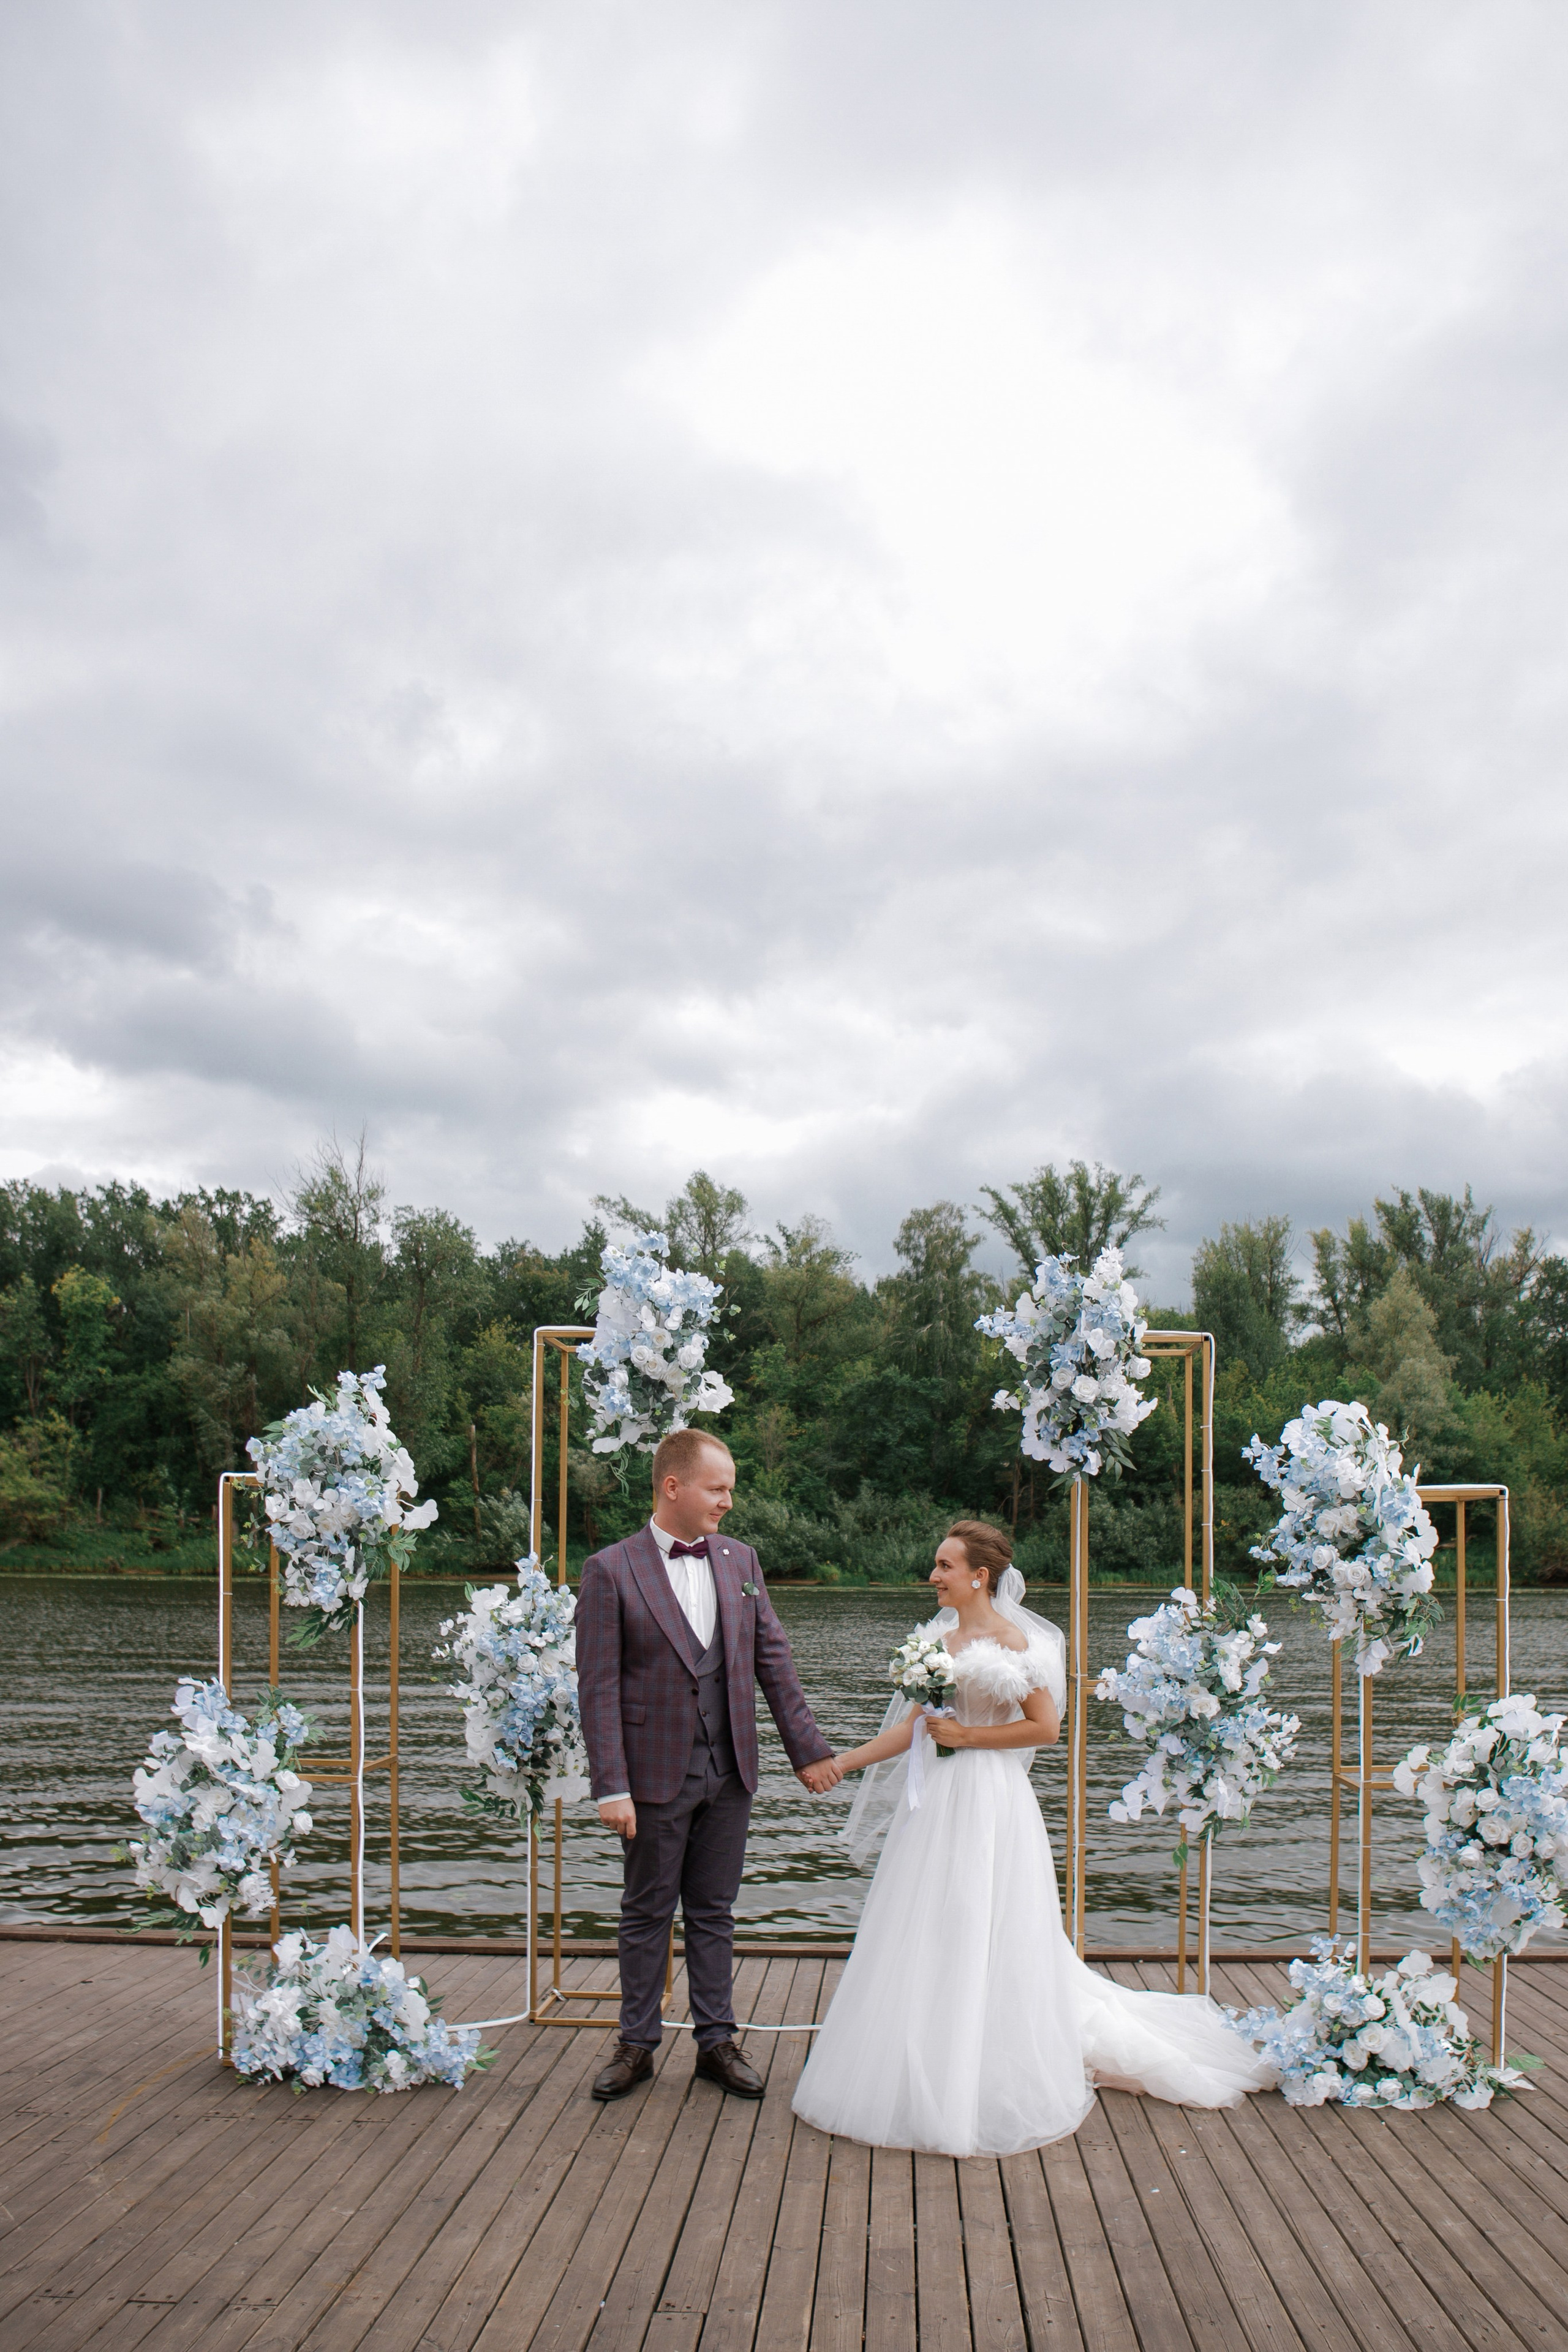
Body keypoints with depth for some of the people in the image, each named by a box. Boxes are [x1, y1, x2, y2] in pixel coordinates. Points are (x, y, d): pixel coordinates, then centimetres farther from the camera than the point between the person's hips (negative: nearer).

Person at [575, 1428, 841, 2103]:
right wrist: (611, 1788, -15)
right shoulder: (610, 1571, -9)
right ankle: (637, 2044, 25)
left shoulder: (740, 1560, 5)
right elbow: (598, 1688, -11)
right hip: (656, 1774, -3)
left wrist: (808, 1749, 5)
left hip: (729, 1771, 3)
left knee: (713, 1913, 13)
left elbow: (773, 1660, 8)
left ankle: (716, 2040, 25)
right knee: (647, 1914, 10)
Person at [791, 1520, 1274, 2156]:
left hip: (990, 1800, -7)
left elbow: (1045, 1726, -12)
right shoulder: (940, 1639, 10)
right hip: (939, 1800, 7)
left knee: (985, 1938, 0)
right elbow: (909, 1729, 12)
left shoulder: (1012, 1639, -10)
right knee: (925, 1938, 12)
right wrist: (837, 1762, 8)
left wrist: (967, 1735, -15)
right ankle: (927, 2084, 26)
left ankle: (991, 2089, 14)